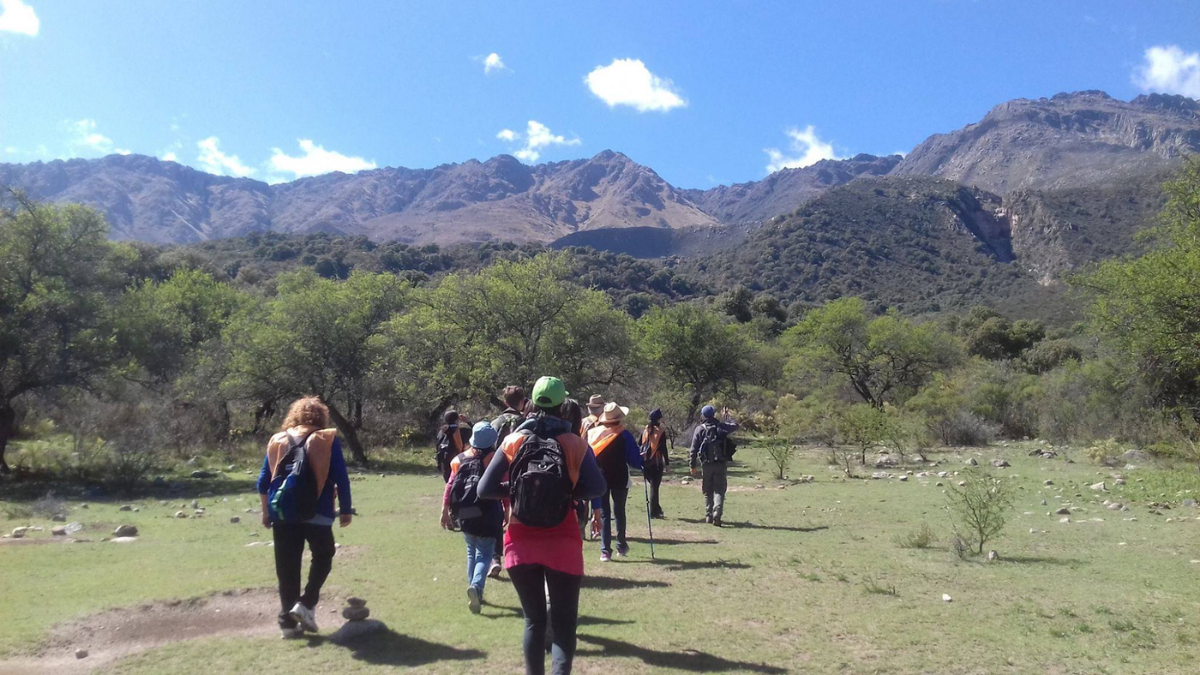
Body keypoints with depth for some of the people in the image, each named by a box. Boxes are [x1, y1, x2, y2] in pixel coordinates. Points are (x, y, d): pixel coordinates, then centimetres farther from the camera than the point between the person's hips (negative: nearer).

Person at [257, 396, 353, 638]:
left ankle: (288, 621, 13)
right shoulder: (327, 440, 1)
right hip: (316, 512, -3)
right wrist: (345, 510, 5)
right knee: (323, 556, 16)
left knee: (287, 568, 10)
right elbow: (341, 478, -3)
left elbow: (264, 481, 12)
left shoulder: (277, 441, 12)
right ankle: (306, 603, 2)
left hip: (282, 512, 3)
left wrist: (266, 512, 22)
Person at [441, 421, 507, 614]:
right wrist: (508, 513, -1)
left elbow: (450, 485, 4)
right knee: (484, 555, 2)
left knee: (472, 552, 21)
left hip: (465, 516, 4)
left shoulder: (461, 459, 5)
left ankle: (475, 592, 26)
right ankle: (476, 585, -23)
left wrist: (445, 510, 10)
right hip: (488, 517, -4)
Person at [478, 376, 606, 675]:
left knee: (534, 619, 18)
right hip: (562, 543, -2)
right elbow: (596, 488, -13)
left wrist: (515, 489, 10)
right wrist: (567, 491, 4)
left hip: (521, 543, 2)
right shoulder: (575, 443, -5)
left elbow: (485, 489, -3)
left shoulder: (514, 441, -2)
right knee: (563, 621, 7)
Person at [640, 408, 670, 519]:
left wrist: (641, 460, 15)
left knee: (653, 485, 18)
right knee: (654, 487, 0)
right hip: (657, 462, -4)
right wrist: (666, 463, -5)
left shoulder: (645, 430, 7)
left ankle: (656, 509, 21)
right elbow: (663, 449, -9)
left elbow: (640, 445, 8)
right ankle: (654, 512, 0)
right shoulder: (661, 431, -7)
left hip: (646, 462, 4)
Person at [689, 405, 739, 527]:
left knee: (708, 491, 13)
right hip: (721, 463, 0)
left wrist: (693, 465, 3)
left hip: (706, 464, 0)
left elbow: (694, 448, -2)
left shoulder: (700, 429, -1)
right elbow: (735, 425, 20)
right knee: (719, 490, 0)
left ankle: (708, 516, 17)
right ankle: (717, 514, -19)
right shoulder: (721, 427, 2)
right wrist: (727, 416, 33)